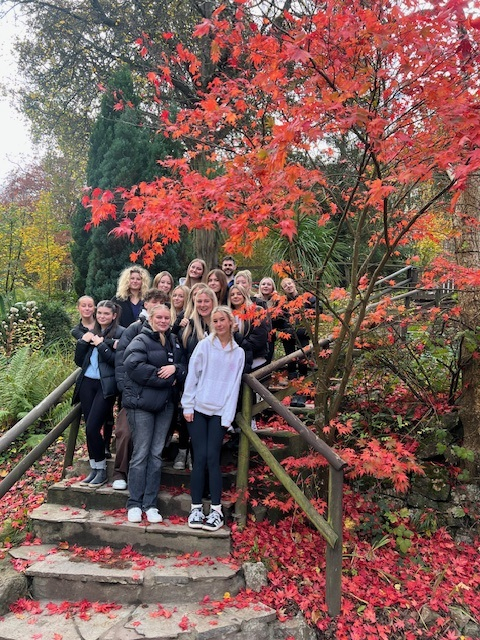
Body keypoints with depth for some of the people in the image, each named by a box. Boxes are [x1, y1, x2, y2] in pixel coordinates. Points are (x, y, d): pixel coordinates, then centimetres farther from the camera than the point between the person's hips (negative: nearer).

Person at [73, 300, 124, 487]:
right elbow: (79, 361, 12)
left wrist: (101, 344, -16)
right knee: (89, 428, 8)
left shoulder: (120, 333, -4)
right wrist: (83, 342, -2)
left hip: (106, 386, -6)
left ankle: (102, 470, 6)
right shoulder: (92, 333, 14)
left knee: (92, 428, -9)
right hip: (87, 383, 6)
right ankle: (94, 468, 20)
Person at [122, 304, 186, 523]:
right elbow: (134, 366, -22)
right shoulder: (141, 340, -7)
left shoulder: (174, 341, 11)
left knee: (156, 454, 8)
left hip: (165, 404, 5)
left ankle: (150, 504, 17)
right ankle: (134, 504, 13)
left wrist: (175, 368, -14)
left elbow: (185, 368, 10)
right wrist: (166, 379, -17)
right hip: (141, 403, -5)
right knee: (141, 453, 0)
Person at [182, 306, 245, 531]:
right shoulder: (204, 345, 1)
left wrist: (228, 415, -3)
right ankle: (196, 508, 8)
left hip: (220, 412, 1)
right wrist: (187, 406, -6)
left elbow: (234, 385, 4)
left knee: (213, 458, -3)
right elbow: (192, 375, -1)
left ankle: (216, 510, 6)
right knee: (200, 457, -1)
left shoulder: (238, 353, 7)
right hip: (198, 408, -1)